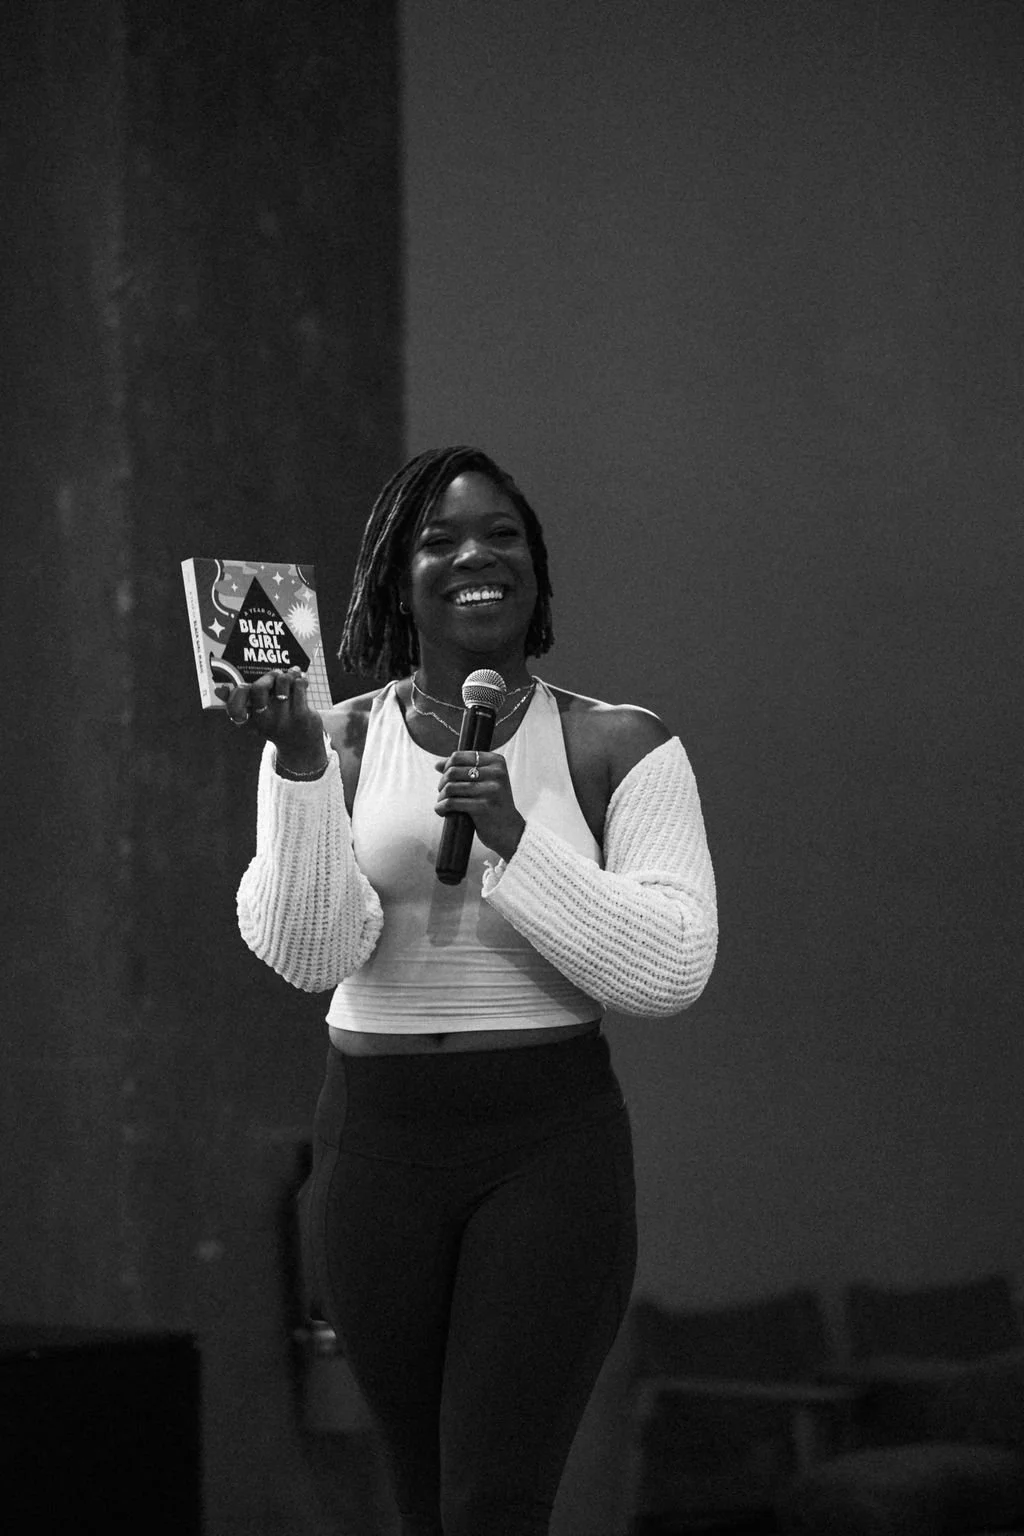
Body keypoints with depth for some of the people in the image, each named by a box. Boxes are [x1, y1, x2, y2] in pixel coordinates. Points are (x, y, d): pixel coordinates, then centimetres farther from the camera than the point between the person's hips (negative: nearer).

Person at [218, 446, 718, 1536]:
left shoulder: (621, 749, 0)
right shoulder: (333, 743, 4)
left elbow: (671, 969, -8)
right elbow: (310, 953, -9)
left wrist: (514, 840, -18)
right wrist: (302, 768, -22)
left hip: (552, 1141, -2)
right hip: (377, 1143, 2)